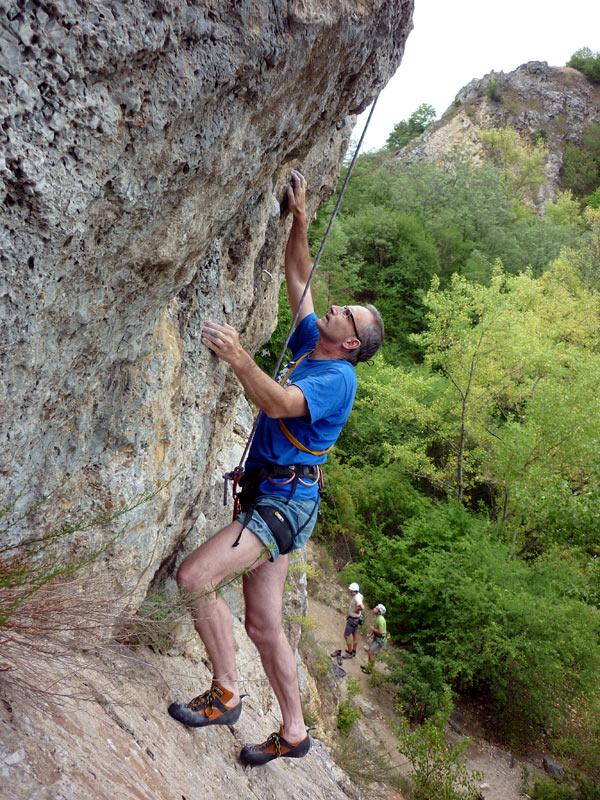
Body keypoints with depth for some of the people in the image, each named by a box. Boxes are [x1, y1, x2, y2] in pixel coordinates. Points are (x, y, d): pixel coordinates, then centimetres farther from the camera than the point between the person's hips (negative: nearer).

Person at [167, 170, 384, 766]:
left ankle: (225, 694, -4)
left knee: (194, 576, -22)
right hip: (268, 499, 9)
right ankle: (293, 733, 26)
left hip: (286, 502, -9)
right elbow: (298, 280, 20)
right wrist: (300, 220, 13)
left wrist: (238, 359, -39)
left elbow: (278, 403, -30)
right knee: (264, 626, 12)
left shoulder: (336, 376, -12)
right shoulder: (310, 347, 15)